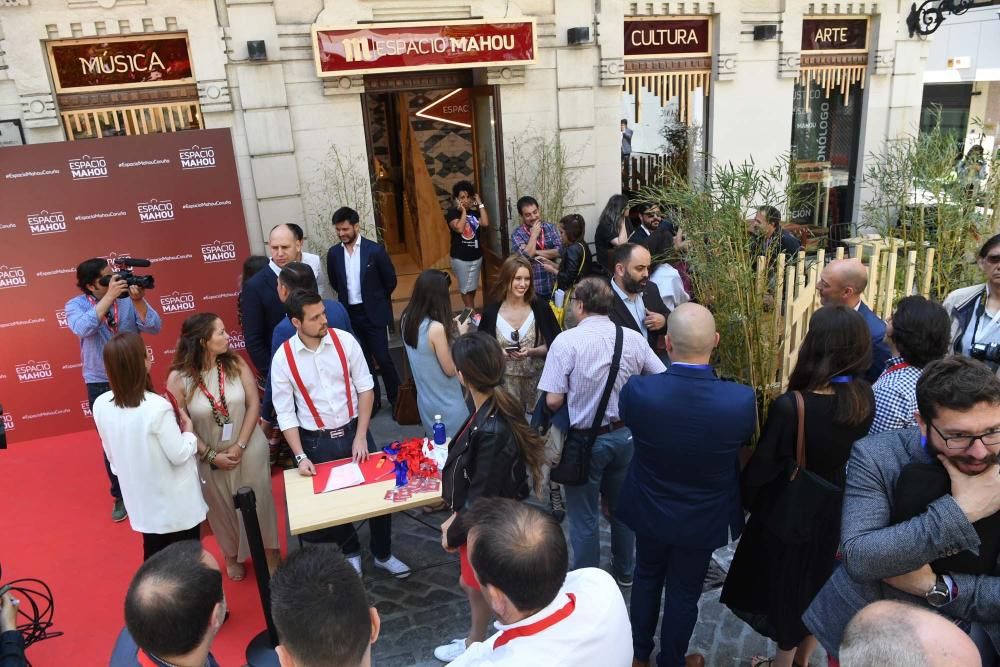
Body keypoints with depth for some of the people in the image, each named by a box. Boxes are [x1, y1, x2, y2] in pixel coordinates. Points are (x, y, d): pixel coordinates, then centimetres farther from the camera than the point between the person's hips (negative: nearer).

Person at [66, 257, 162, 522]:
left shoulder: (129, 298, -8)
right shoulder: (76, 305, -8)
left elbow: (153, 327, -17)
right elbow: (83, 328, -30)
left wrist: (138, 301, -32)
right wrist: (109, 297, -32)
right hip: (101, 384, 0)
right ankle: (121, 495, 28)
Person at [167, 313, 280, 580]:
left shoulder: (236, 363, -12)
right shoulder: (178, 378, -17)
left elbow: (254, 404, -9)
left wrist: (240, 446, -14)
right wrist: (211, 455, -14)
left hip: (250, 450, 1)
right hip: (209, 457, -1)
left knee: (257, 502, 12)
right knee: (223, 508, 19)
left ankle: (269, 551, 34)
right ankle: (232, 555, 44)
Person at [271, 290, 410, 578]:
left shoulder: (344, 340, -10)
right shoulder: (283, 358, -12)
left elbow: (365, 387, -5)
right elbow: (285, 414, -6)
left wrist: (361, 436, -10)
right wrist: (301, 457, -12)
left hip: (354, 432, 1)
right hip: (317, 442, 0)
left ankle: (383, 554, 32)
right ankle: (351, 552, 43)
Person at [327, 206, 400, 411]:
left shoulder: (375, 250, -11)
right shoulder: (333, 254, 0)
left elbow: (390, 281, -1)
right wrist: (349, 297, 12)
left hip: (373, 314, -3)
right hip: (349, 315, 4)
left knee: (382, 358, 0)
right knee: (362, 360, 12)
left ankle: (396, 399, 17)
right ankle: (372, 400, 25)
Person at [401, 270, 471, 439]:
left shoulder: (406, 319, -6)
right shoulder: (436, 329, -28)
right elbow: (451, 370, -18)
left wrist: (449, 327, 6)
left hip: (425, 401, 7)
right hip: (446, 405, -7)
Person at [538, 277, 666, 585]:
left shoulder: (567, 341, -19)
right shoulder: (633, 338, -7)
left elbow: (553, 401, -19)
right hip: (624, 434, 5)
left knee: (584, 517, 13)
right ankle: (625, 571, 42)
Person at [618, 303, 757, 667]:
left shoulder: (637, 390, -30)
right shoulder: (741, 400, -29)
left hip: (649, 510, 1)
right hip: (703, 519, -1)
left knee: (647, 577, 28)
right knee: (684, 593, 22)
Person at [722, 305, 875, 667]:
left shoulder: (790, 406, -34)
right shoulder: (864, 397, -17)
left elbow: (763, 465, -21)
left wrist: (745, 500, -3)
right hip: (837, 513, 5)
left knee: (787, 591, 20)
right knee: (816, 589, 27)